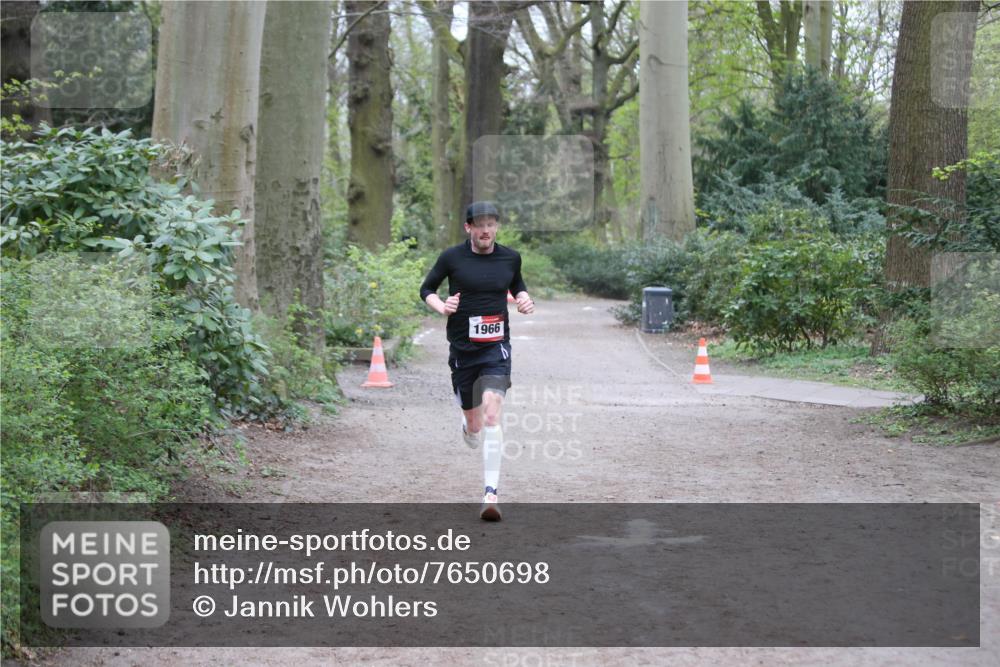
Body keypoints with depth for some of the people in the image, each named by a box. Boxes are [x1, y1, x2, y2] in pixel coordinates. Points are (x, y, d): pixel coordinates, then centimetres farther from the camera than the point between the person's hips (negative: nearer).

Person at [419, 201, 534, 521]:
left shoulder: (510, 257, 5)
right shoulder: (452, 257, -2)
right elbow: (426, 289, 10)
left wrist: (525, 300, 2)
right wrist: (442, 307, -11)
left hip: (496, 349, 0)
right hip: (462, 350, 0)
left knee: (491, 414, -19)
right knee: (474, 425, 7)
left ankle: (490, 494, -20)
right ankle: (468, 427, 49)